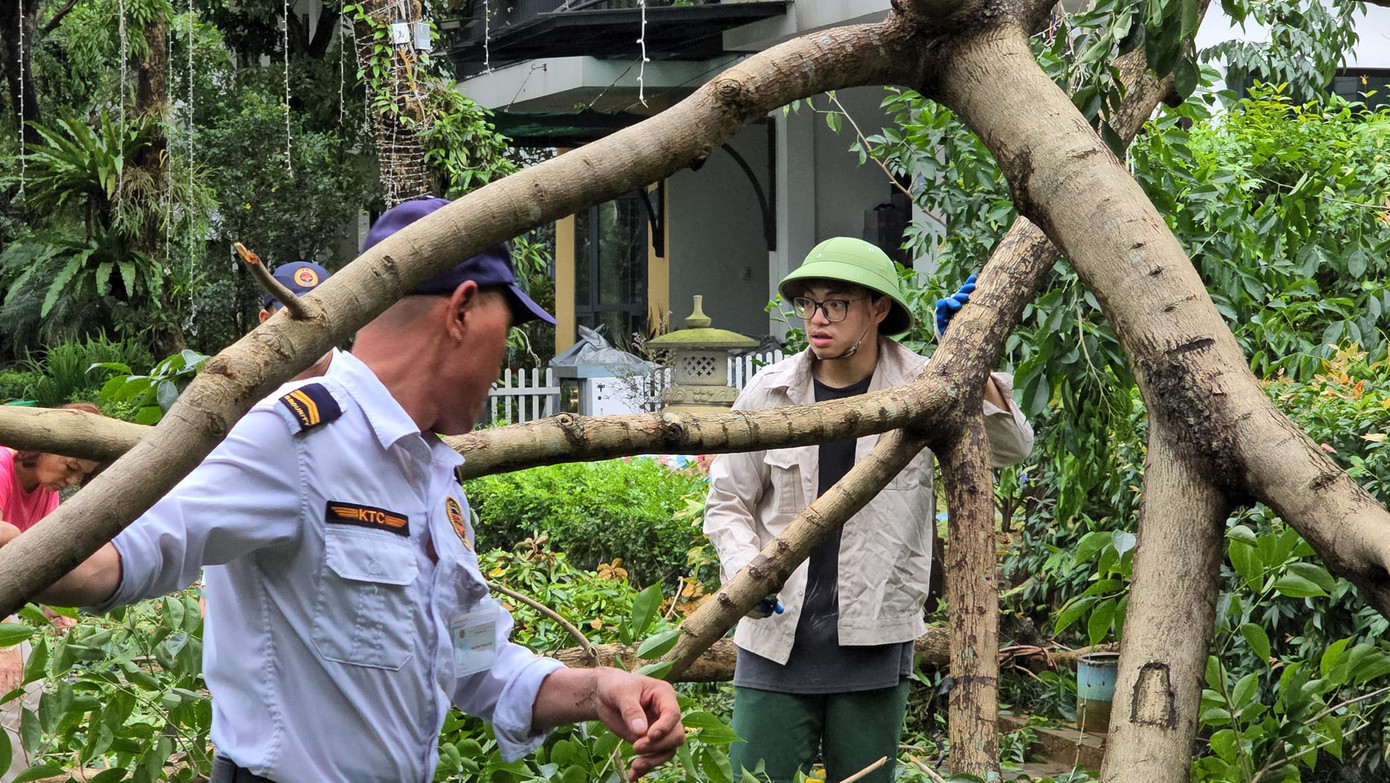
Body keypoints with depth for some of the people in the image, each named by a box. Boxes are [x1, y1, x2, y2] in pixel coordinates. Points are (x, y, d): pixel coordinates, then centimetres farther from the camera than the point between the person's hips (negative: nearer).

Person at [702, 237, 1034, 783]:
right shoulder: (768, 393, 2)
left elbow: (1013, 447, -6)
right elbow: (727, 503, 9)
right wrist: (745, 574, -10)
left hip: (874, 641, 0)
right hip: (777, 637, 0)